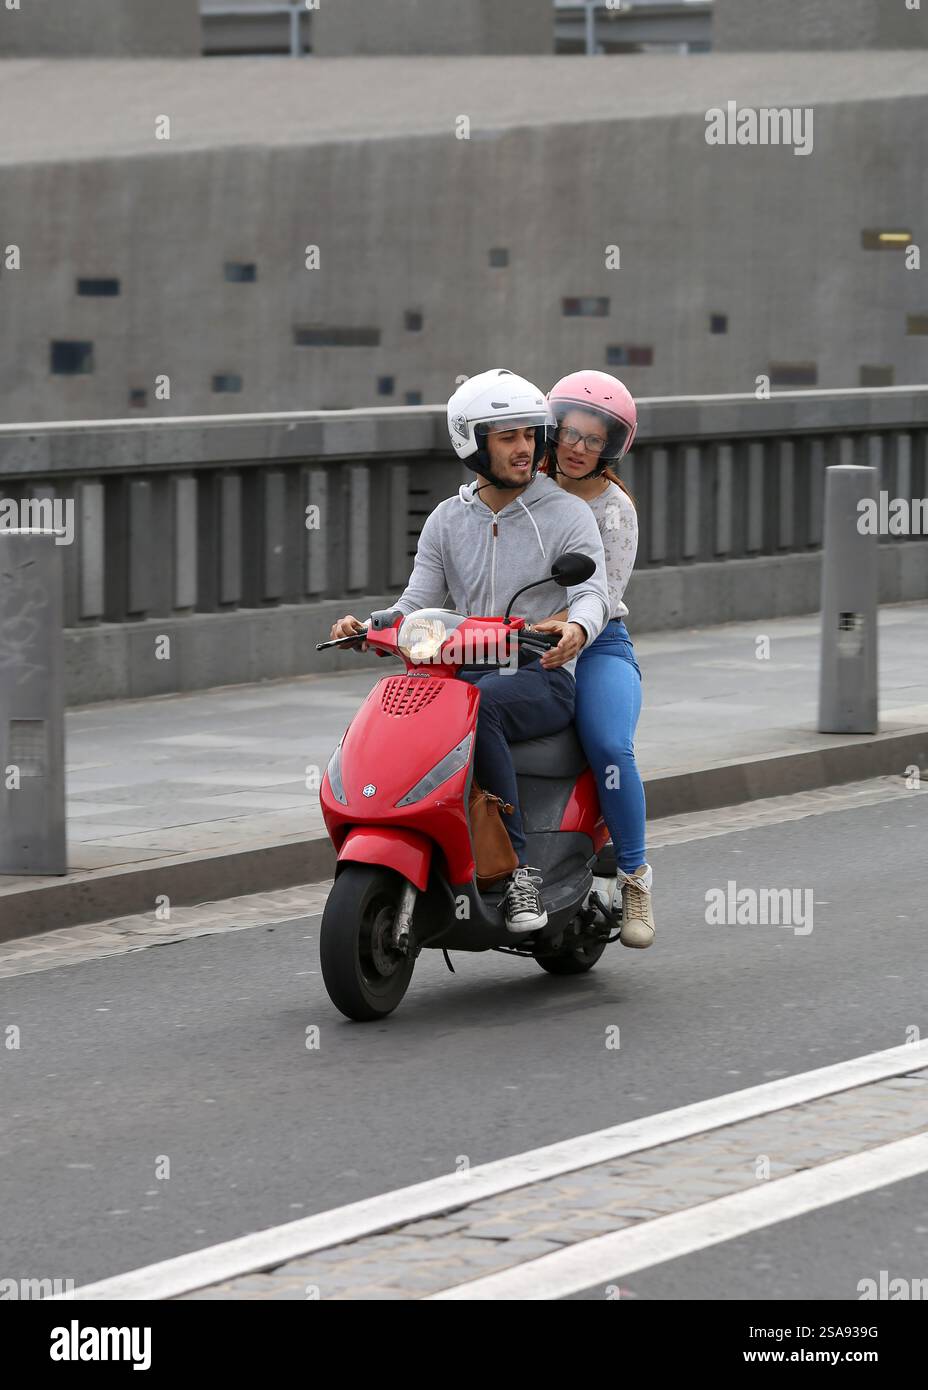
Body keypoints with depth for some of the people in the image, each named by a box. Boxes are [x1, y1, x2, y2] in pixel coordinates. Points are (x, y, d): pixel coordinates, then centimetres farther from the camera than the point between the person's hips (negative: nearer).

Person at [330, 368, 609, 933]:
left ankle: (518, 866, -36)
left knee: (477, 706, -39)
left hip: (544, 678, -4)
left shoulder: (567, 514, 1)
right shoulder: (448, 520, 14)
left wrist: (576, 628, -38)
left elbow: (593, 593, -13)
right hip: (466, 670, 4)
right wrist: (367, 627, -13)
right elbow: (418, 602, 9)